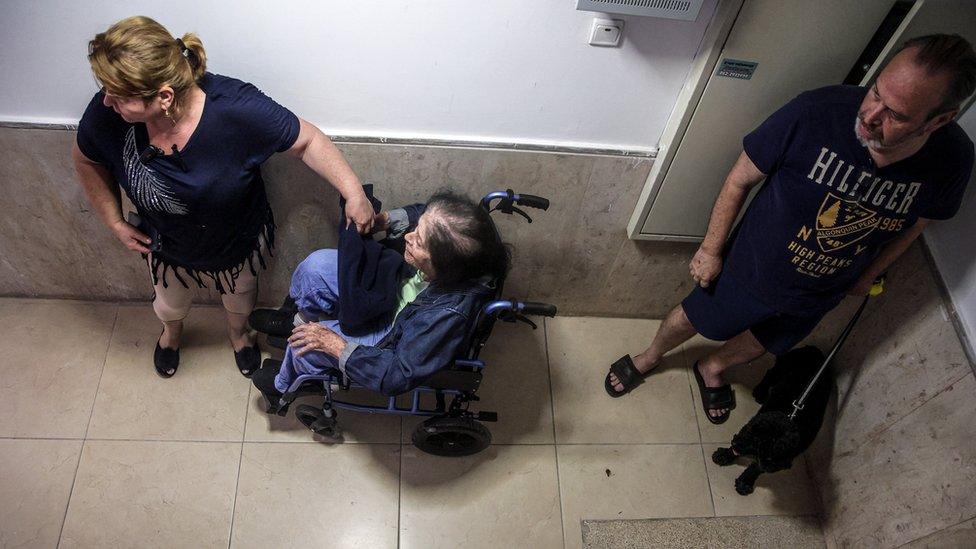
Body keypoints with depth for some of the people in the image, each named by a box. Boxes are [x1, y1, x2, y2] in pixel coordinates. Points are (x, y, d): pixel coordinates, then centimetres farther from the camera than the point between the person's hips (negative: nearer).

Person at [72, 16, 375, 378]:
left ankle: (238, 331, 70)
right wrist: (116, 223, -8)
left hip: (239, 243, -2)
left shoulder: (236, 108, -42)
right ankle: (171, 331, 72)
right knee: (170, 303, 34)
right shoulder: (106, 114, -32)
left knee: (239, 295, 32)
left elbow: (306, 140, -27)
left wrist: (353, 192, -35)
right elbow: (86, 160, -8)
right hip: (167, 246, 2)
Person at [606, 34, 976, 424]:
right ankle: (649, 358, 54)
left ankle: (712, 369, 61)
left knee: (763, 344, 28)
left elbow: (915, 223, -1)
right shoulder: (815, 113, -34)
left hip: (820, 293, 3)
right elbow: (740, 179, -18)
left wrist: (869, 275, 12)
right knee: (695, 319, 21)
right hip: (753, 265, -3)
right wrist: (710, 250, -9)